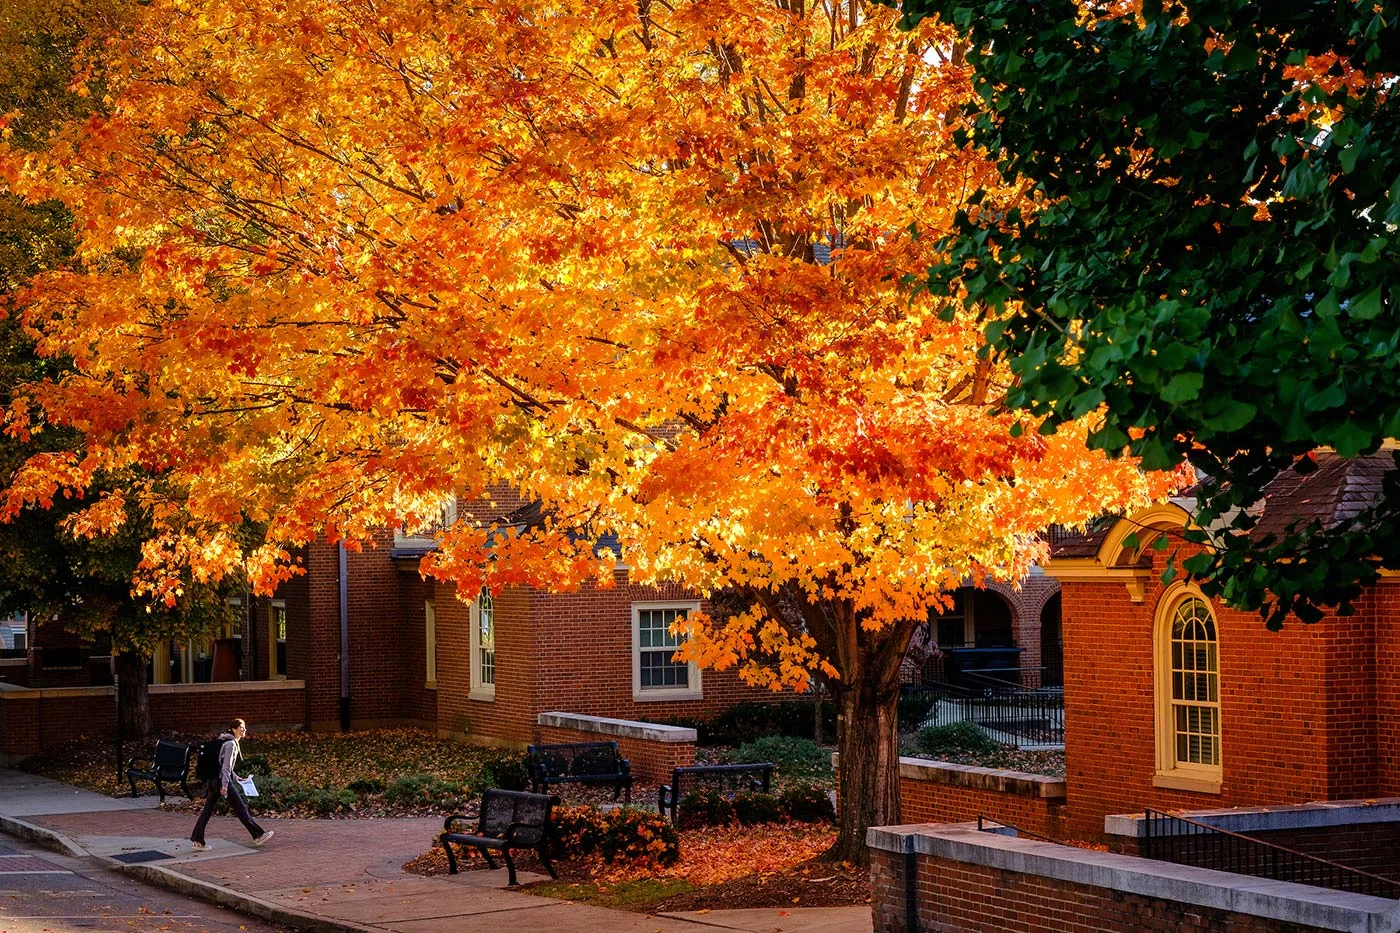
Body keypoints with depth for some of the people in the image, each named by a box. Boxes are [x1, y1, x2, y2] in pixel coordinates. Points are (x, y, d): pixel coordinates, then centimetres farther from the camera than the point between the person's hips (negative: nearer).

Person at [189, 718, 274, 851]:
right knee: (240, 807, -4)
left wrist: (236, 778, 26)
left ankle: (197, 841, 4)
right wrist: (225, 785, -22)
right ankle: (258, 835, 1)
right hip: (222, 779, -10)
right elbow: (226, 765, -18)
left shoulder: (232, 743, 19)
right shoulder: (231, 744, -11)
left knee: (208, 810, 7)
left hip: (213, 780, 10)